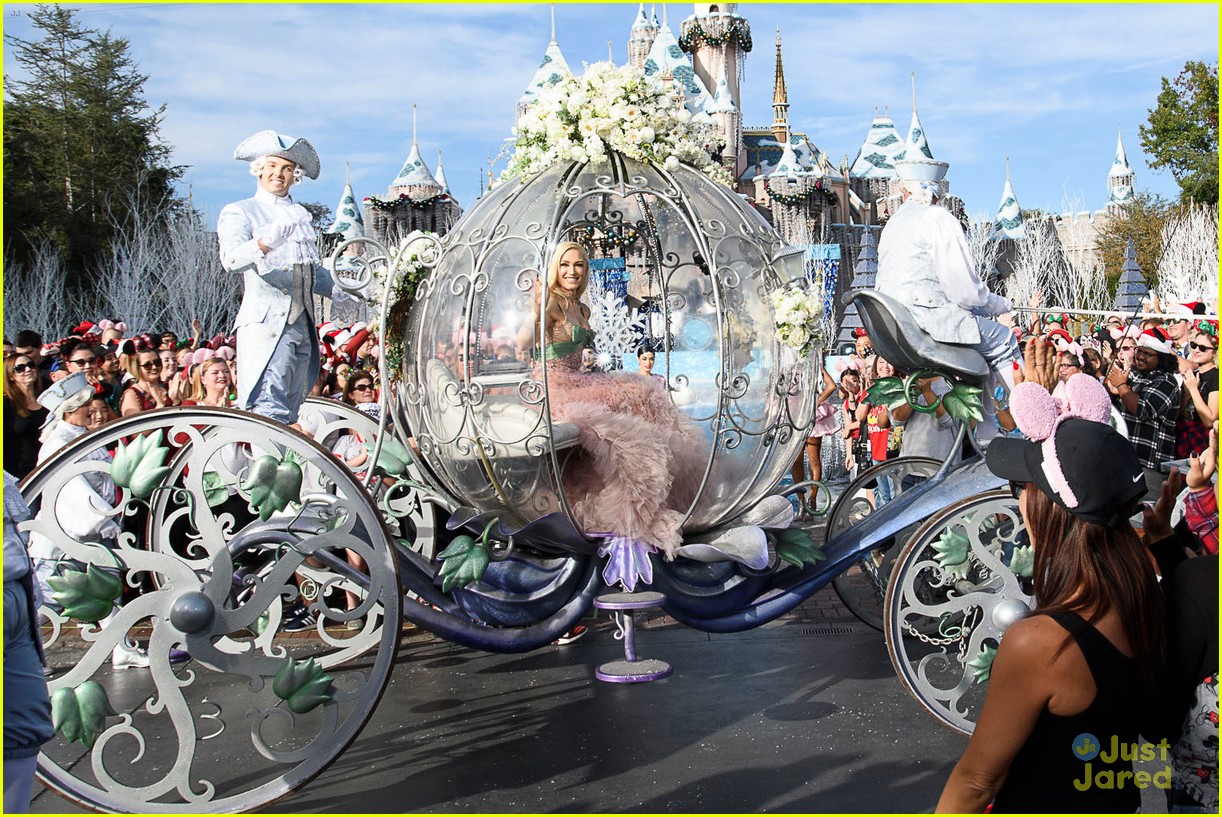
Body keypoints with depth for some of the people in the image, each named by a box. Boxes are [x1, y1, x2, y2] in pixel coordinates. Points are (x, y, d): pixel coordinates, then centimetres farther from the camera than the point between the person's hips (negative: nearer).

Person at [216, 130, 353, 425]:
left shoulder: (300, 215, 22)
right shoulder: (239, 212, 3)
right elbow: (232, 259, -17)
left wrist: (342, 290, 11)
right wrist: (263, 244, -37)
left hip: (302, 324, 7)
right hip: (265, 322, -6)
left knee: (289, 413, 8)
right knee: (269, 411, -17)